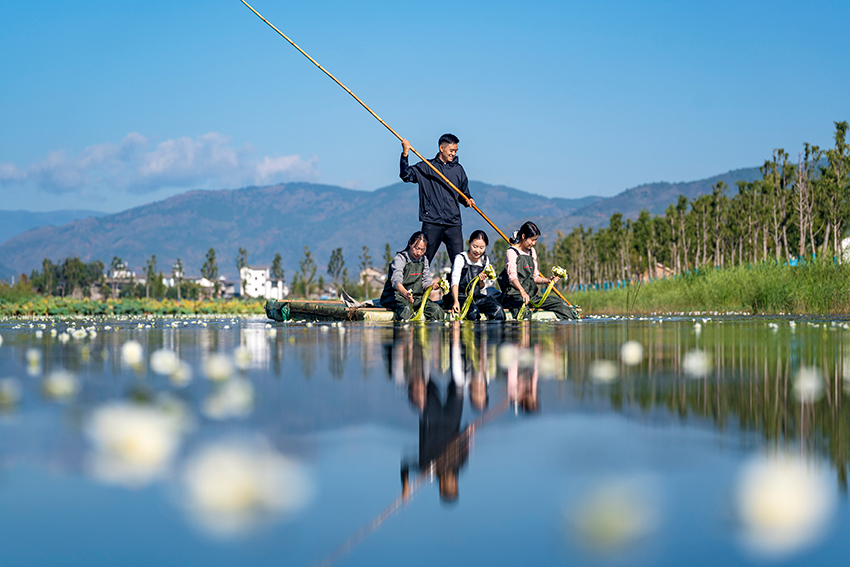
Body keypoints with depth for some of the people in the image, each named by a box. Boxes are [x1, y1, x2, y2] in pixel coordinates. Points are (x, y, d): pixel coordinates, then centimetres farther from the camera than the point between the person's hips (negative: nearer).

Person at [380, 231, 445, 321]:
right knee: (406, 310, -39)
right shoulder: (400, 258, -11)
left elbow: (426, 281, 10)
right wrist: (406, 294, -50)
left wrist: (432, 286, -16)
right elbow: (396, 280, -28)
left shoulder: (423, 260, 12)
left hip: (417, 298, 6)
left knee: (437, 310, -19)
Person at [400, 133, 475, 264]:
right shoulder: (425, 167, 7)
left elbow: (463, 193, 24)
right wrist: (405, 154, -15)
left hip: (454, 223, 3)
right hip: (432, 222, -3)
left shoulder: (458, 169, 17)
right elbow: (406, 176, -4)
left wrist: (468, 200, 1)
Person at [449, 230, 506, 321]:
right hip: (461, 297, -5)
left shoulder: (485, 261, 7)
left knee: (498, 309, -22)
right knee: (473, 311, -36)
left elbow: (481, 287, 14)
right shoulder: (461, 258, -11)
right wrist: (456, 302, -41)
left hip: (477, 297, 5)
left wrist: (481, 281, -12)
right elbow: (454, 282, -24)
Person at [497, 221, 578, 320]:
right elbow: (512, 276, -25)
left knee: (557, 302, -9)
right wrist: (522, 291, -42)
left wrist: (548, 280, 3)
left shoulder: (532, 252, 19)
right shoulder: (511, 253, -7)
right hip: (514, 296, -6)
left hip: (531, 295, 6)